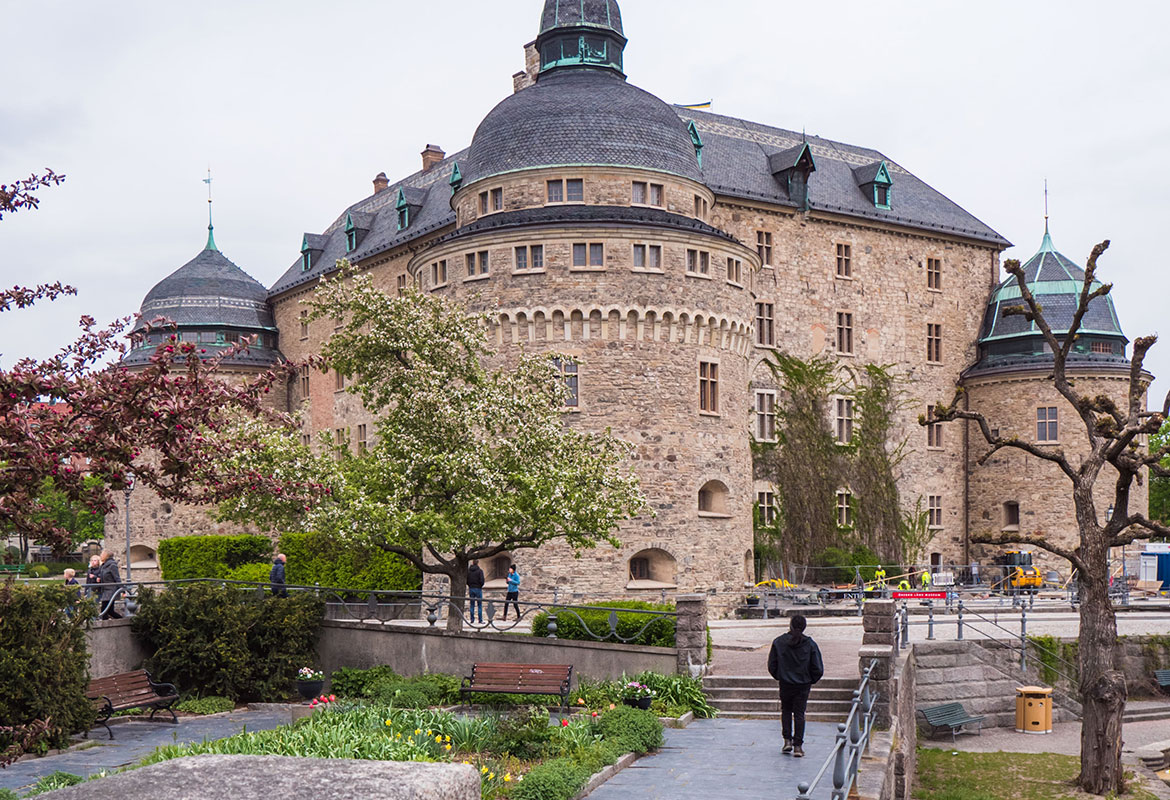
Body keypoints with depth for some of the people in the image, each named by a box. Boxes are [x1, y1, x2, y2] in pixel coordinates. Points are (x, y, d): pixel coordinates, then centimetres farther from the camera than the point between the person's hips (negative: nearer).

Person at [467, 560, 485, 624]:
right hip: (478, 589, -4)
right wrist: (481, 585, 4)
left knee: (472, 605, 10)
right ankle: (480, 620, 0)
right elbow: (481, 580, -15)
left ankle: (472, 619, 8)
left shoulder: (468, 570, 2)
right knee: (479, 605, 1)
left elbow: (466, 580, 2)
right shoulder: (480, 571, -10)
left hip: (471, 589, 4)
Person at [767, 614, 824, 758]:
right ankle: (798, 746, 3)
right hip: (803, 684, 0)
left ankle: (787, 740, 9)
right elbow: (818, 669, -5)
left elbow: (772, 665, -3)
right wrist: (811, 680, 12)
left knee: (786, 710, 19)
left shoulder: (778, 642, -7)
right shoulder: (810, 644, -8)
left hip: (785, 683, 0)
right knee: (799, 714, 6)